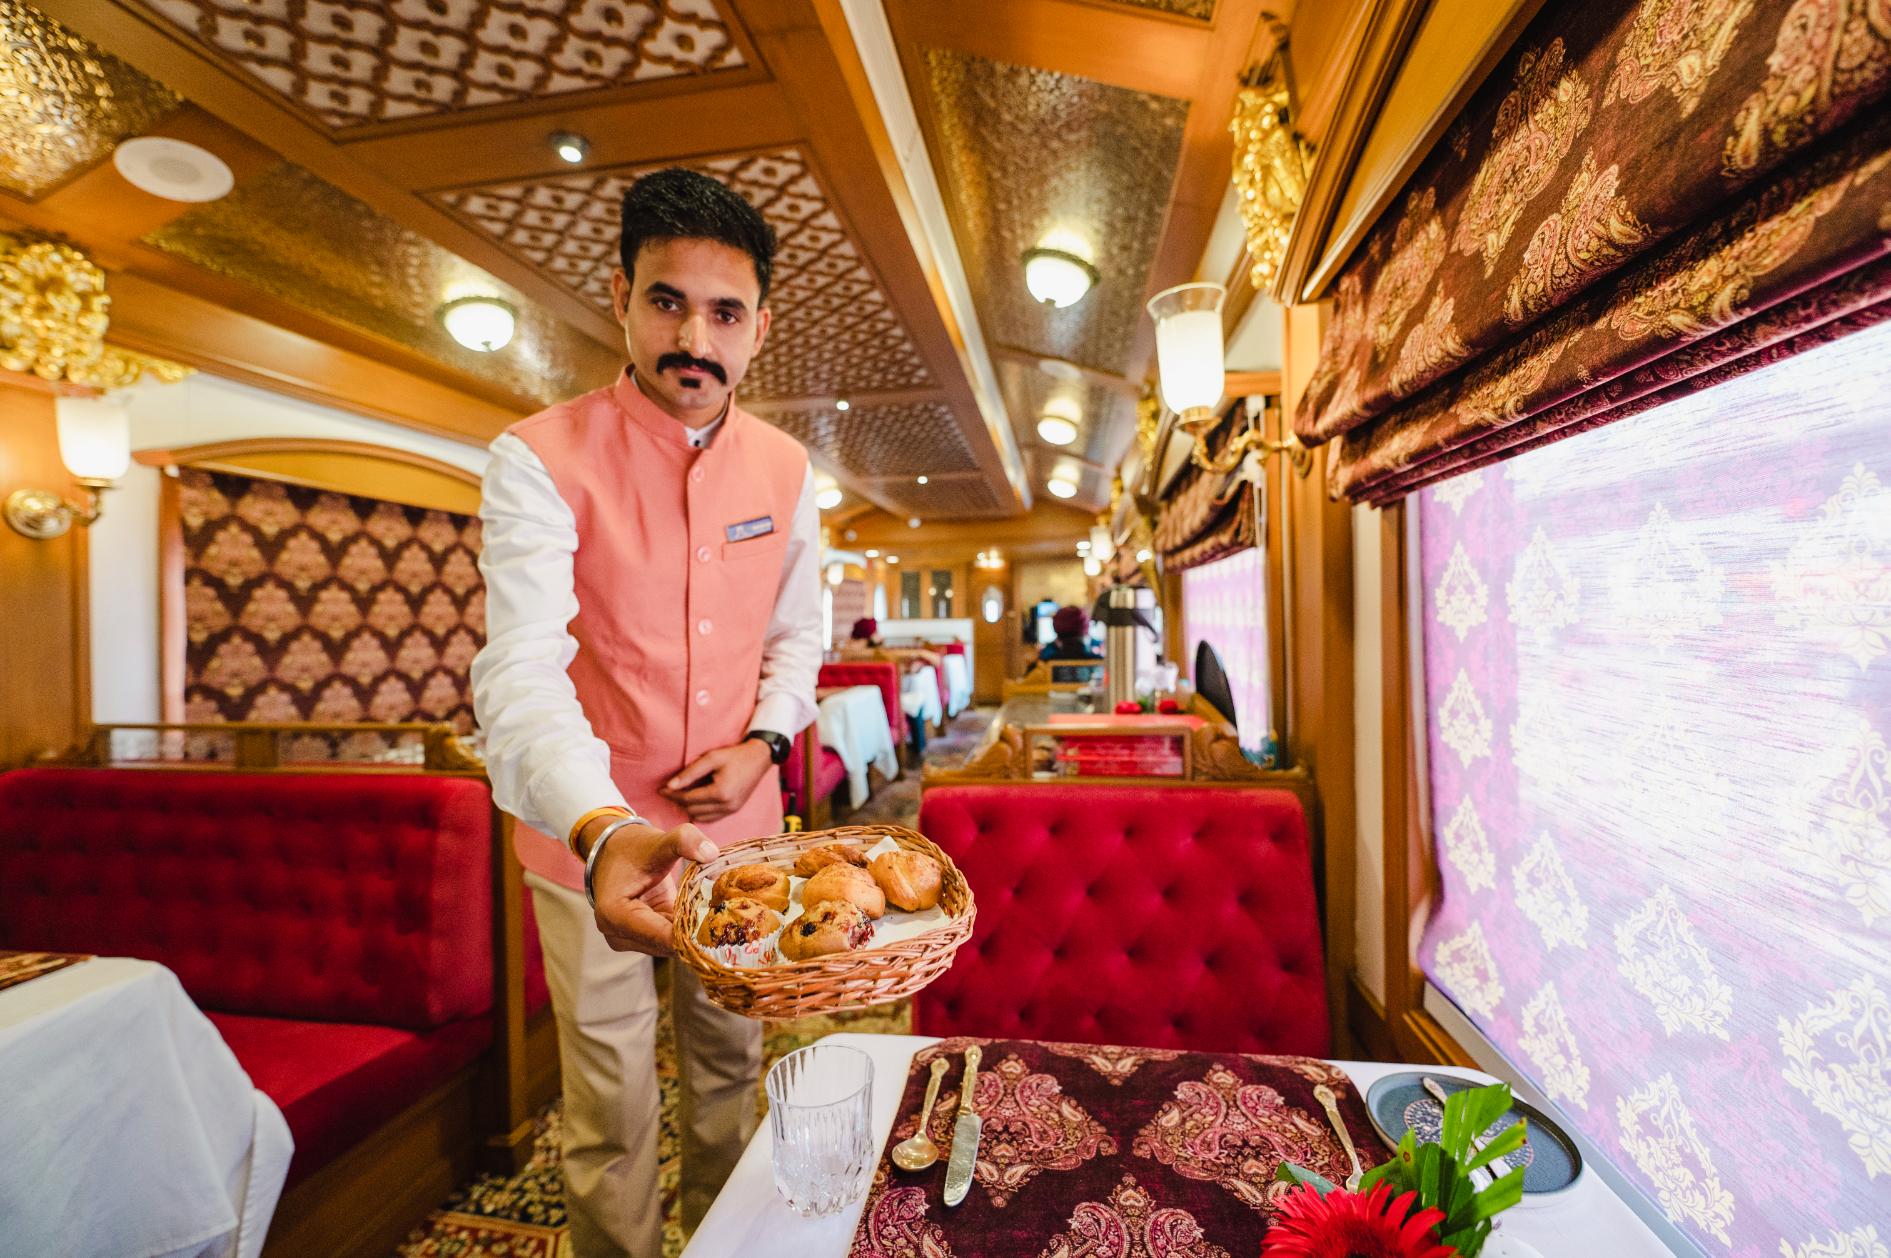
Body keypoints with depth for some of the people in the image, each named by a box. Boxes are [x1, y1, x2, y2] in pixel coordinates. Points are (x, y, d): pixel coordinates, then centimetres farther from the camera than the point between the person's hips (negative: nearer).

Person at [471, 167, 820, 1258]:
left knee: (731, 1054, 23)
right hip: (591, 830, -3)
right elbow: (523, 670, -27)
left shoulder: (785, 468, -1)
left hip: (737, 820, 4)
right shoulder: (540, 459, -15)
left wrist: (764, 740, -9)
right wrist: (604, 829, -44)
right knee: (611, 1095, 13)